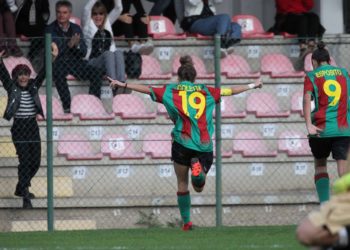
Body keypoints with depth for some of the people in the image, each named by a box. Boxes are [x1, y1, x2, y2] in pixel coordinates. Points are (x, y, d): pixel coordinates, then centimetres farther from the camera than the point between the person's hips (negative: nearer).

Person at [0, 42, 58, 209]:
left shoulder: (33, 86, 7)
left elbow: (43, 73, 0)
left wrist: (52, 58, -13)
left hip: (33, 126, 5)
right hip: (19, 128, -5)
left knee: (35, 161, 8)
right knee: (25, 161, -10)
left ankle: (21, 188, 30)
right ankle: (25, 197, -9)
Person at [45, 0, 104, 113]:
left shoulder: (76, 29, 15)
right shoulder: (50, 29, 3)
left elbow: (84, 53, 10)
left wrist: (77, 45, -12)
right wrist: (69, 45, -23)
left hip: (75, 62, 4)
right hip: (58, 63, -4)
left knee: (97, 72, -20)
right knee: (59, 73, -39)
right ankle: (67, 107, -37)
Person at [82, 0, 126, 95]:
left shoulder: (107, 28, 23)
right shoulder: (88, 27, 11)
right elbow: (87, 9, -4)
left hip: (108, 64, 3)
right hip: (92, 62, -3)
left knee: (118, 53, -28)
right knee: (108, 54, -33)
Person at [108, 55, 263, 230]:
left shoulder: (171, 91, 9)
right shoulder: (206, 91, 14)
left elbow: (147, 89, 5)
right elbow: (230, 91, 21)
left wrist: (123, 85, 10)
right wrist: (252, 86, 34)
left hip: (182, 143, -1)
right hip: (204, 145, 1)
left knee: (182, 184, 13)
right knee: (199, 187, 8)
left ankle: (186, 222, 11)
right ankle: (198, 169, -25)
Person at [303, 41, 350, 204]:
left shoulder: (312, 76, 3)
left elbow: (307, 100, -10)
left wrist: (309, 125, -18)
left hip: (321, 129, -1)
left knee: (320, 165, 17)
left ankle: (324, 203, 3)